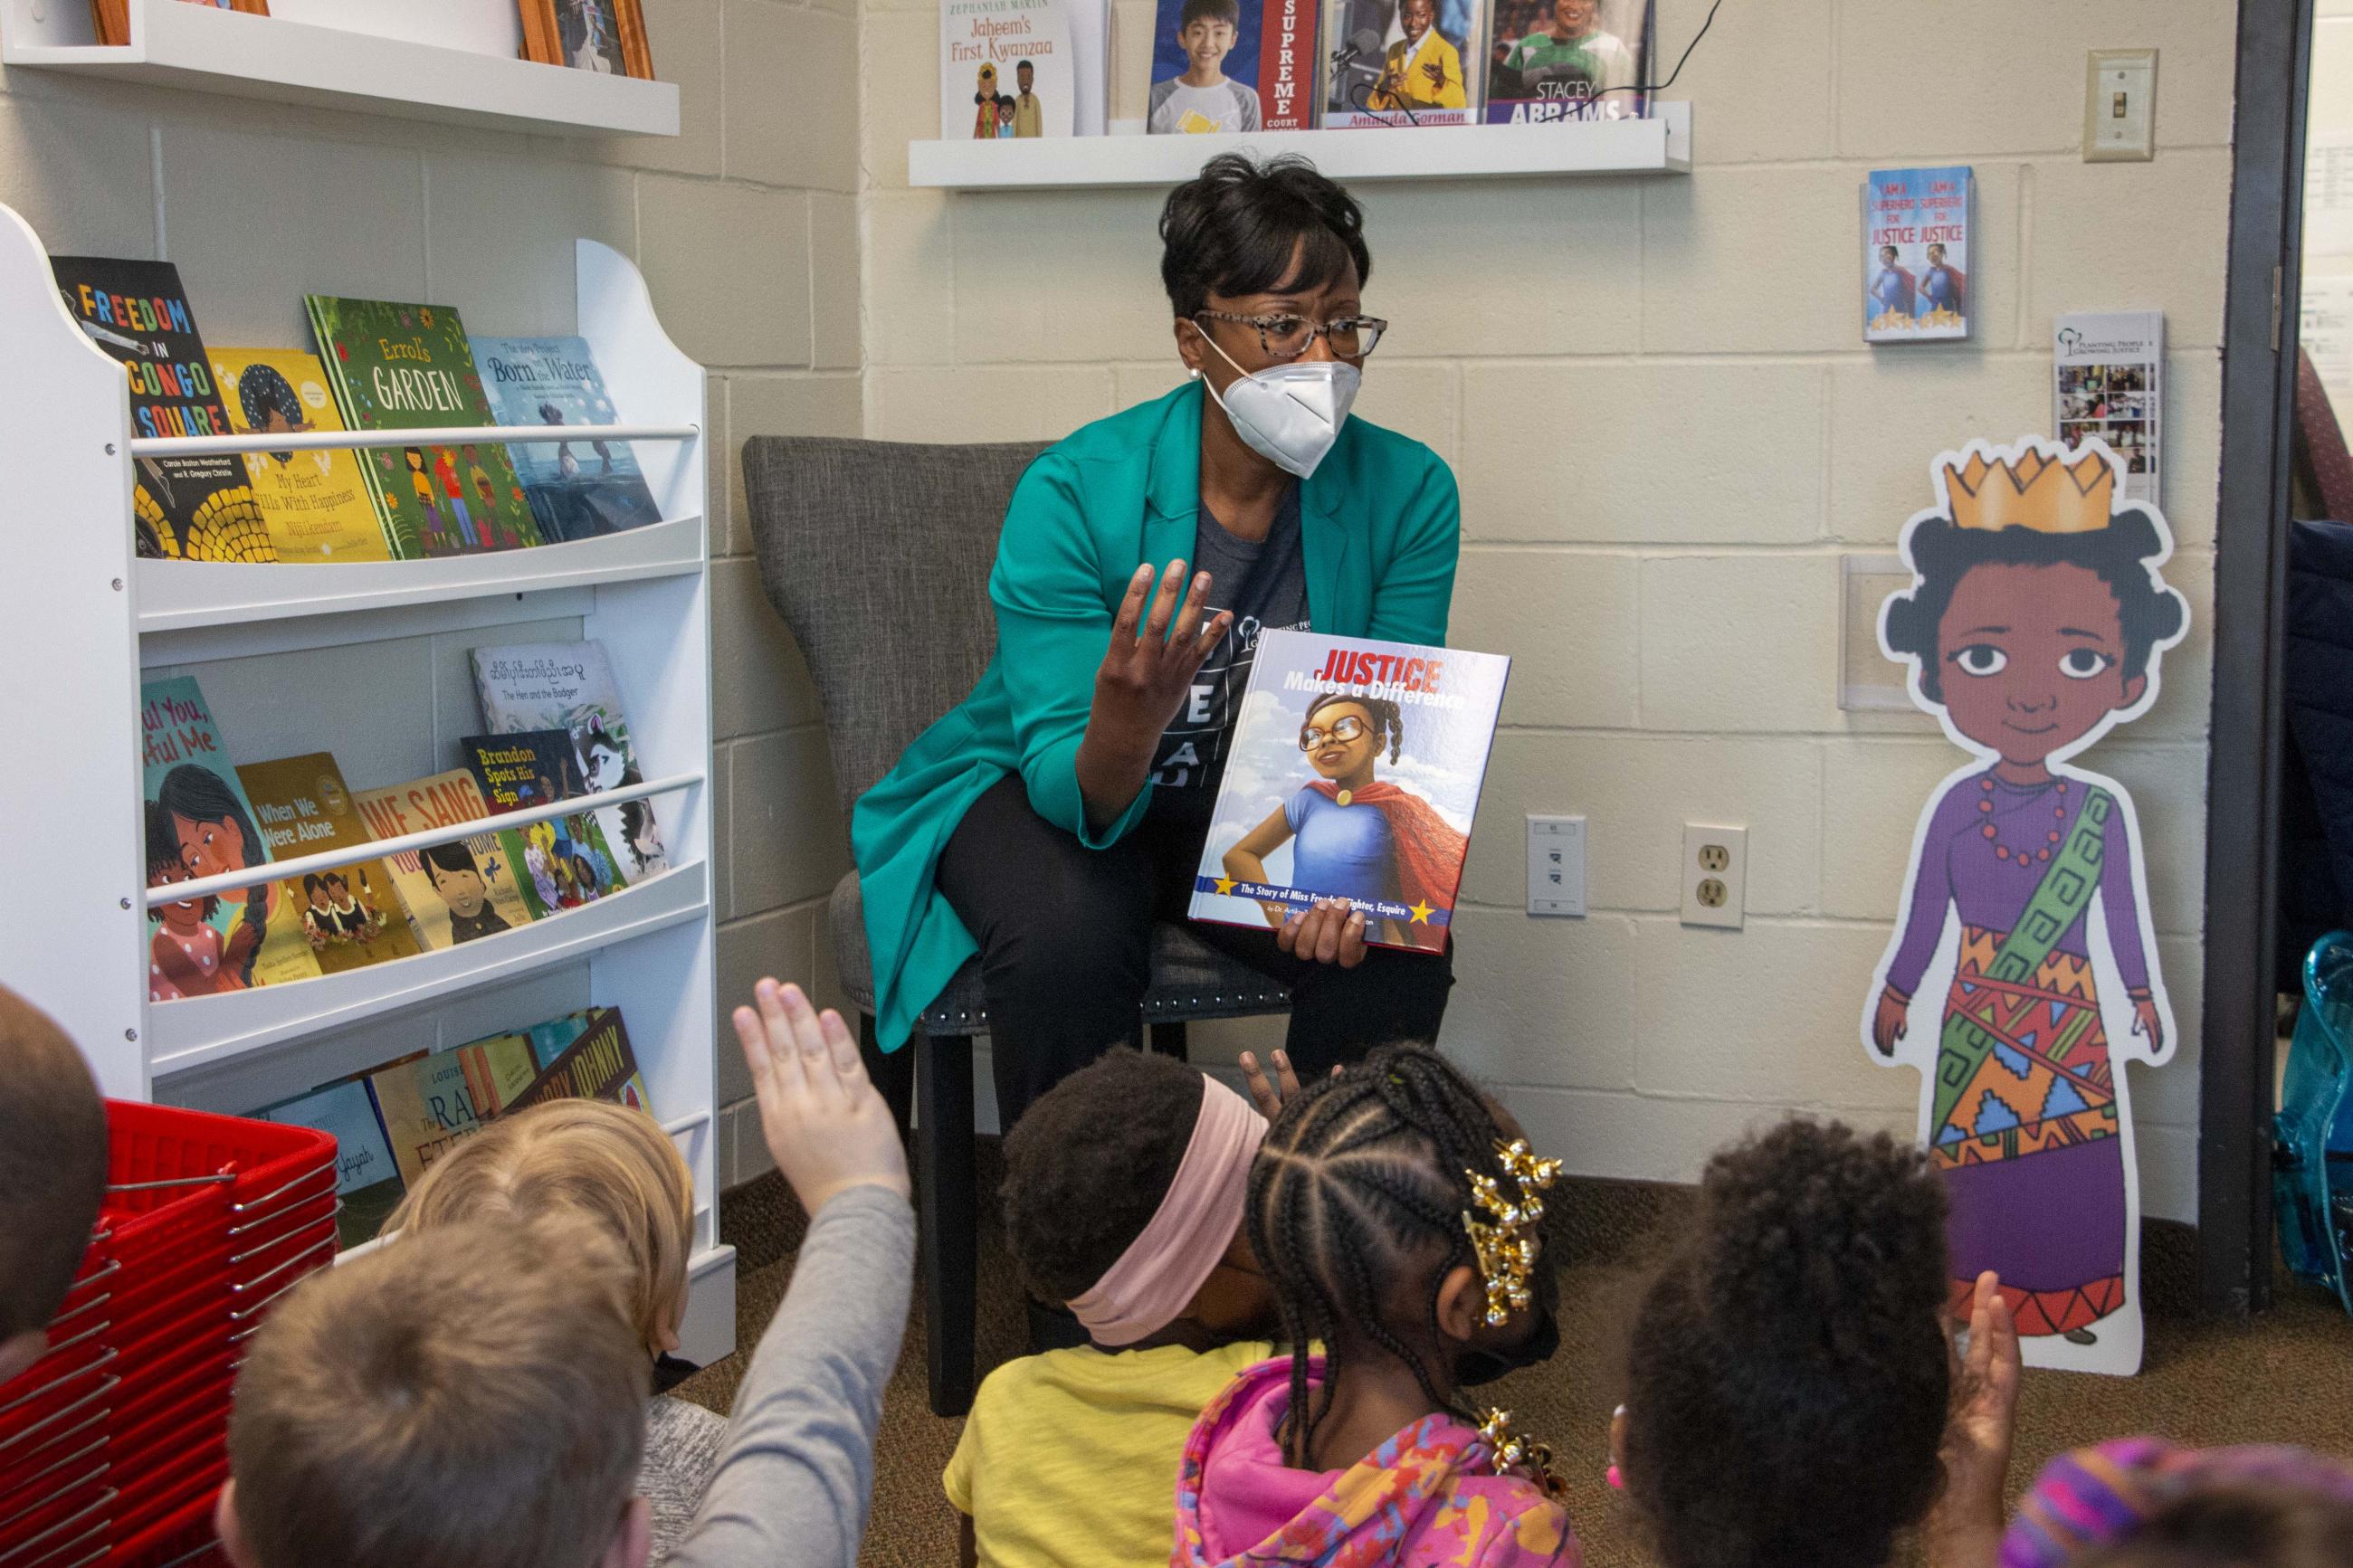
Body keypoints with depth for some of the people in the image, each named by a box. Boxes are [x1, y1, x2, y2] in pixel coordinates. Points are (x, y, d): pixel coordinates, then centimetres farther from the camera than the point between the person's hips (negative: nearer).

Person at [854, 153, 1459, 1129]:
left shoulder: (1407, 492, -13)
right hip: (1047, 792, -2)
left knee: (1394, 946, -23)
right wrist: (1126, 724, -50)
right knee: (1069, 938, -33)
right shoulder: (1073, 490, -22)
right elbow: (1079, 793, -25)